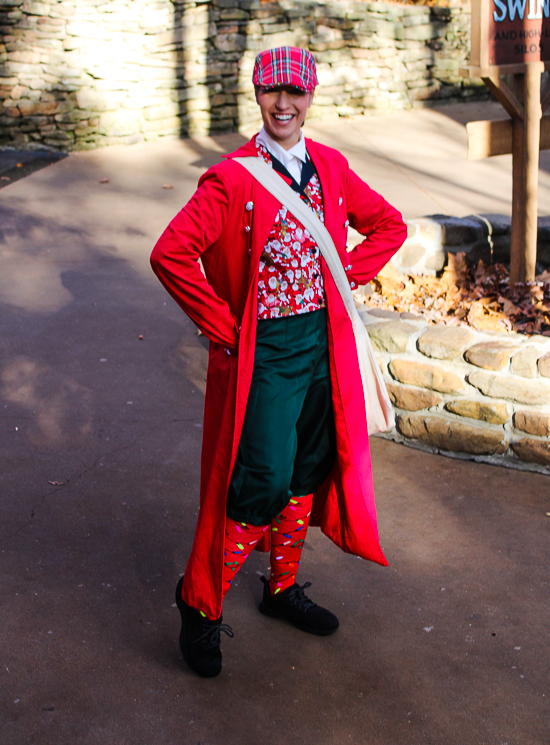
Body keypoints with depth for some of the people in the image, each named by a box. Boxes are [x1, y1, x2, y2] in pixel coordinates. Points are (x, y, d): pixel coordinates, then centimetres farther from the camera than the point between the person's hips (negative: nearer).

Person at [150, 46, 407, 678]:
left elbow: (388, 225, 18)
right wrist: (223, 328, -15)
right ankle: (200, 604, 13)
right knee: (261, 484, -7)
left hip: (323, 346, 6)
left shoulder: (330, 168, 6)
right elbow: (170, 253, -18)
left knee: (307, 474, 14)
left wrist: (347, 275, 4)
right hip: (263, 352, -6)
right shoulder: (232, 177, -11)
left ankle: (283, 588, 34)